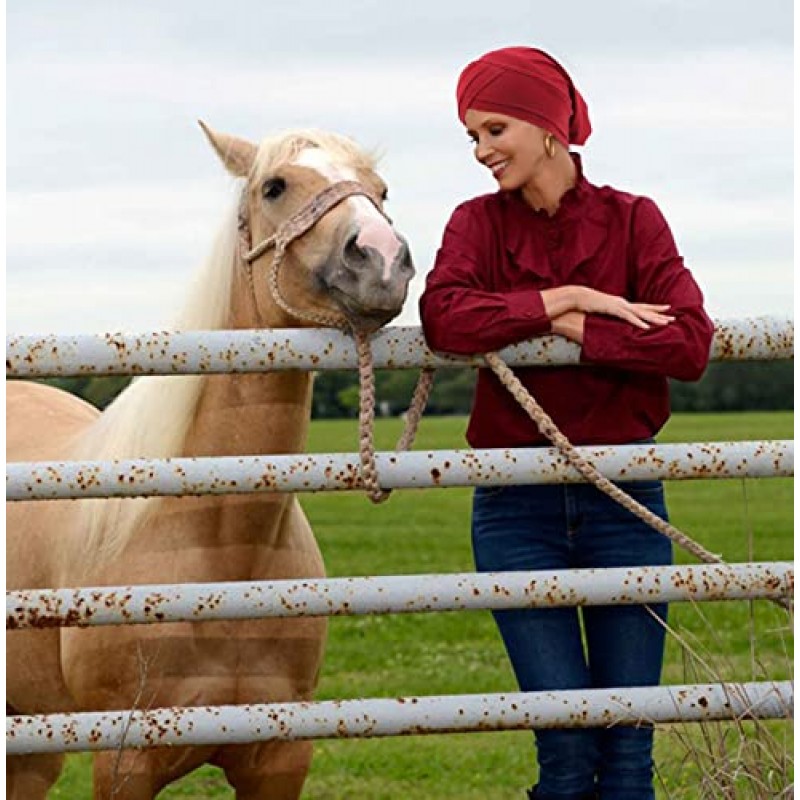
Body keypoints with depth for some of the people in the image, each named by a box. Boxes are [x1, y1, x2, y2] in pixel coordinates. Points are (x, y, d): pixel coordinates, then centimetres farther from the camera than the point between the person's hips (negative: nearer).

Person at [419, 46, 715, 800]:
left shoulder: (632, 220, 1)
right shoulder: (479, 223, 2)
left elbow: (689, 343, -13)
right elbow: (444, 316, -18)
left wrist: (569, 330, -15)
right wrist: (567, 299, -18)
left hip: (623, 495, 0)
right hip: (517, 503, 0)